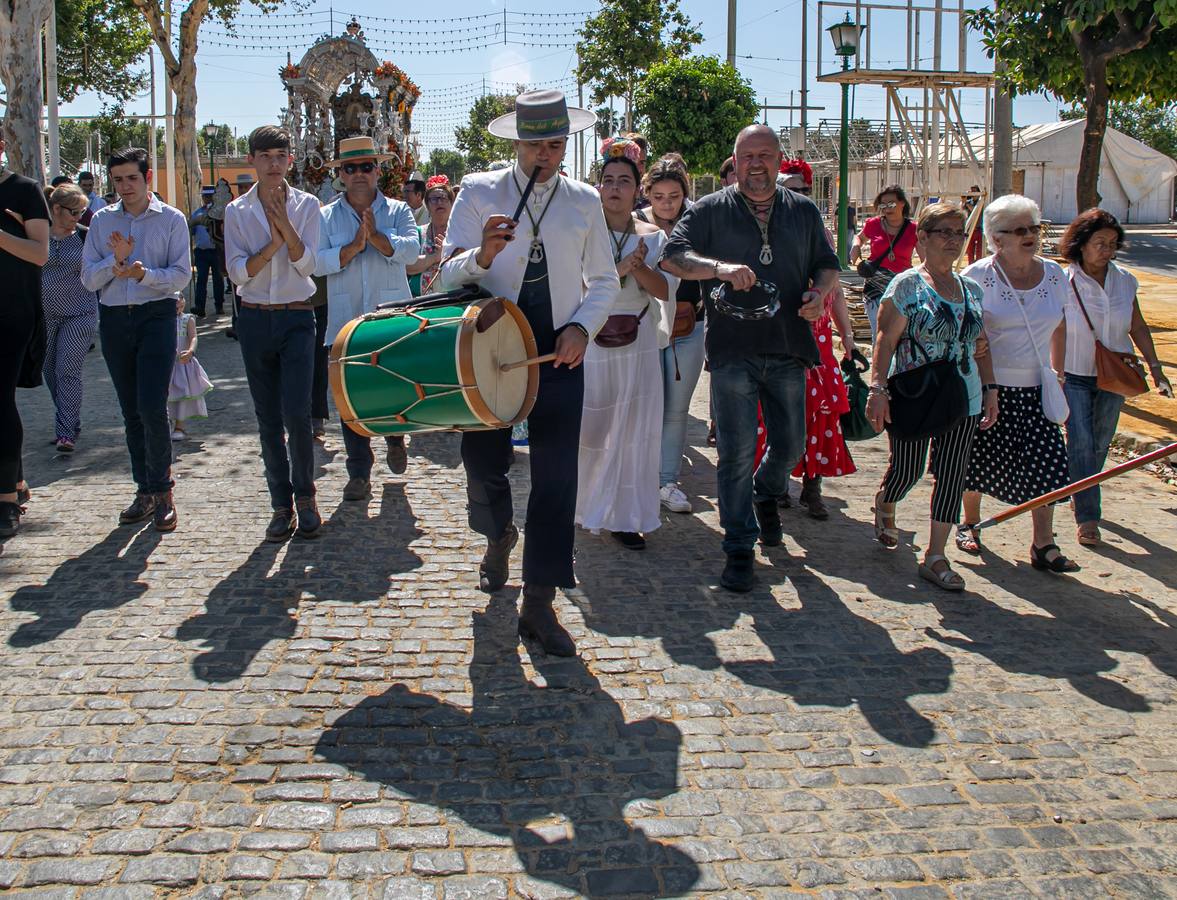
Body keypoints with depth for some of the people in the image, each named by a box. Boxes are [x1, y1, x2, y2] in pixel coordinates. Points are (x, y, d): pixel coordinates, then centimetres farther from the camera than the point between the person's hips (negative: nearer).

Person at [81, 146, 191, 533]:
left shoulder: (172, 219, 2)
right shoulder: (102, 221, 10)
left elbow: (181, 274, -5)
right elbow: (88, 279, 5)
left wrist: (143, 273, -21)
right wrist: (116, 259, -13)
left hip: (157, 316, -4)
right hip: (114, 319, 4)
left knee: (152, 407, -14)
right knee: (131, 411, 8)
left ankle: (161, 490, 0)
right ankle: (146, 489, 18)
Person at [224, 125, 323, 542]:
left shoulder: (306, 206, 2)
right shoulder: (237, 211, 4)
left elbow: (307, 264, -8)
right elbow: (237, 272, -4)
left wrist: (286, 225, -20)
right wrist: (273, 244, -17)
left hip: (296, 319, -2)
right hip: (255, 320, 2)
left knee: (296, 413, -11)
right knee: (268, 418, 6)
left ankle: (304, 495, 8)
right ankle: (282, 503, 15)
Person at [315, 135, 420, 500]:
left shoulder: (398, 211, 7)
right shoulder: (326, 216, 8)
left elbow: (410, 250, -9)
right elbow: (318, 262, -5)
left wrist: (375, 235, -20)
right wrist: (354, 246, -15)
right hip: (346, 323, 1)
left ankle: (395, 438, 35)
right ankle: (359, 473, 11)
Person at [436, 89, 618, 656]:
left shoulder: (584, 201, 6)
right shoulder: (478, 192, -1)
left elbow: (605, 280, 11)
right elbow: (449, 274, -7)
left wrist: (582, 327, -7)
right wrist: (482, 256, -29)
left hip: (559, 353, 1)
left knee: (556, 476, -5)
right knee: (482, 461, 8)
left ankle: (539, 605, 3)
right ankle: (499, 537, 43)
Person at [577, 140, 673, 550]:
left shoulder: (653, 236, 6)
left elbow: (664, 290, -2)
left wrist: (638, 268, -18)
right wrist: (618, 270, -22)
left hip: (638, 347, 2)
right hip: (592, 343, -2)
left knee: (633, 431, 3)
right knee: (588, 429, 4)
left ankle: (624, 516, 11)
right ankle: (583, 505, 23)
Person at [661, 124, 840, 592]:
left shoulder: (804, 212, 13)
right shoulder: (710, 211, 3)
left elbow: (827, 264, 20)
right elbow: (672, 256, -9)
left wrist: (819, 293, -4)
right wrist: (721, 268, -26)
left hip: (787, 349, 3)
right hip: (732, 349, -3)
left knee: (790, 444, 11)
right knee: (736, 452, -3)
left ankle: (766, 494, 45)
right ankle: (739, 549, 7)